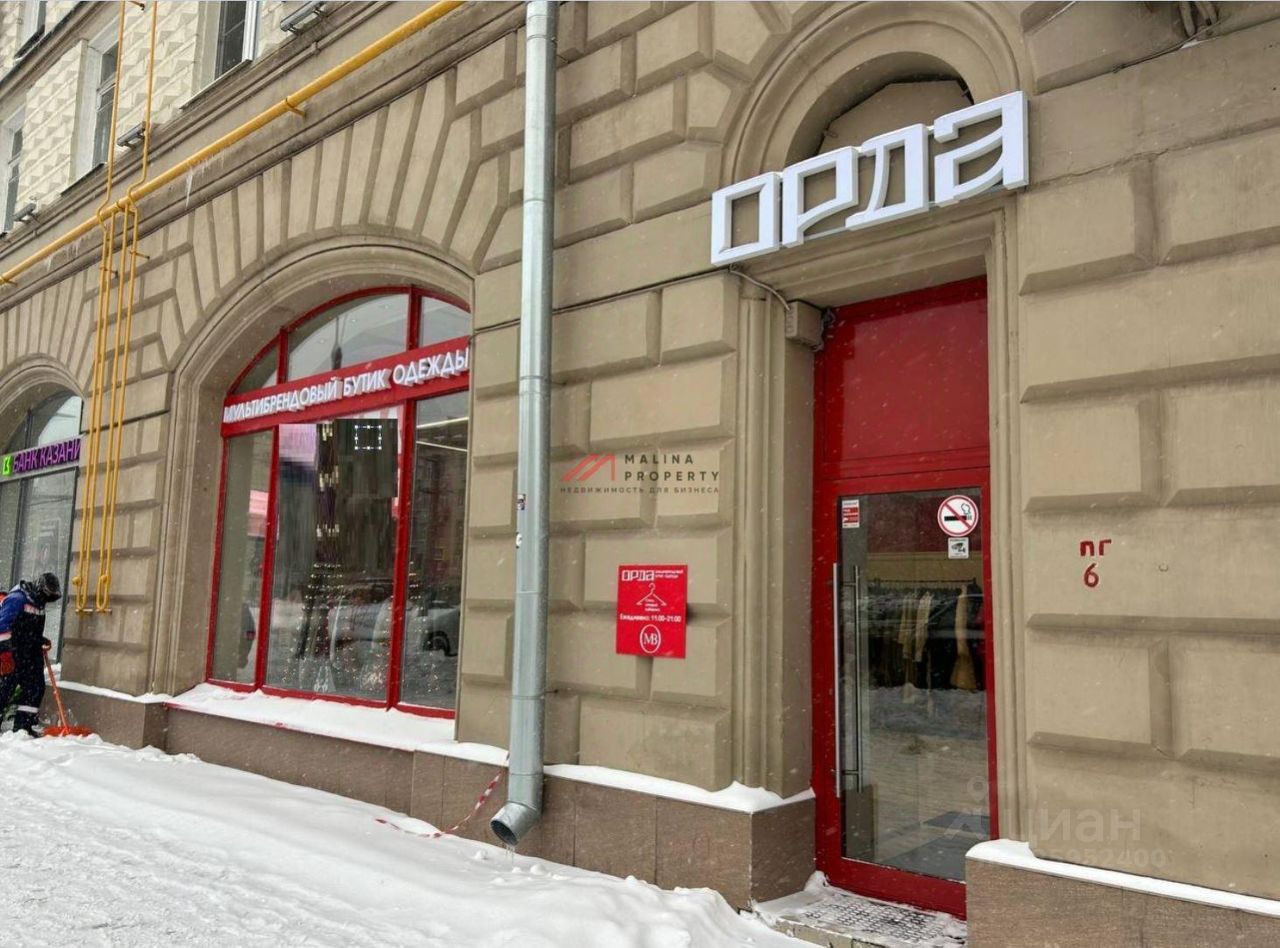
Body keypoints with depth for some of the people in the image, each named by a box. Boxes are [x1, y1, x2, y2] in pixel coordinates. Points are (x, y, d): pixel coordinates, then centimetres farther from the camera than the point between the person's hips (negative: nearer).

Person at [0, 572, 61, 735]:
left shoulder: (38, 603, 14)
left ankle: (23, 725, 9)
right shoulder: (17, 599, -15)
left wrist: (41, 641, 11)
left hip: (29, 655, 9)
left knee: (36, 687, 4)